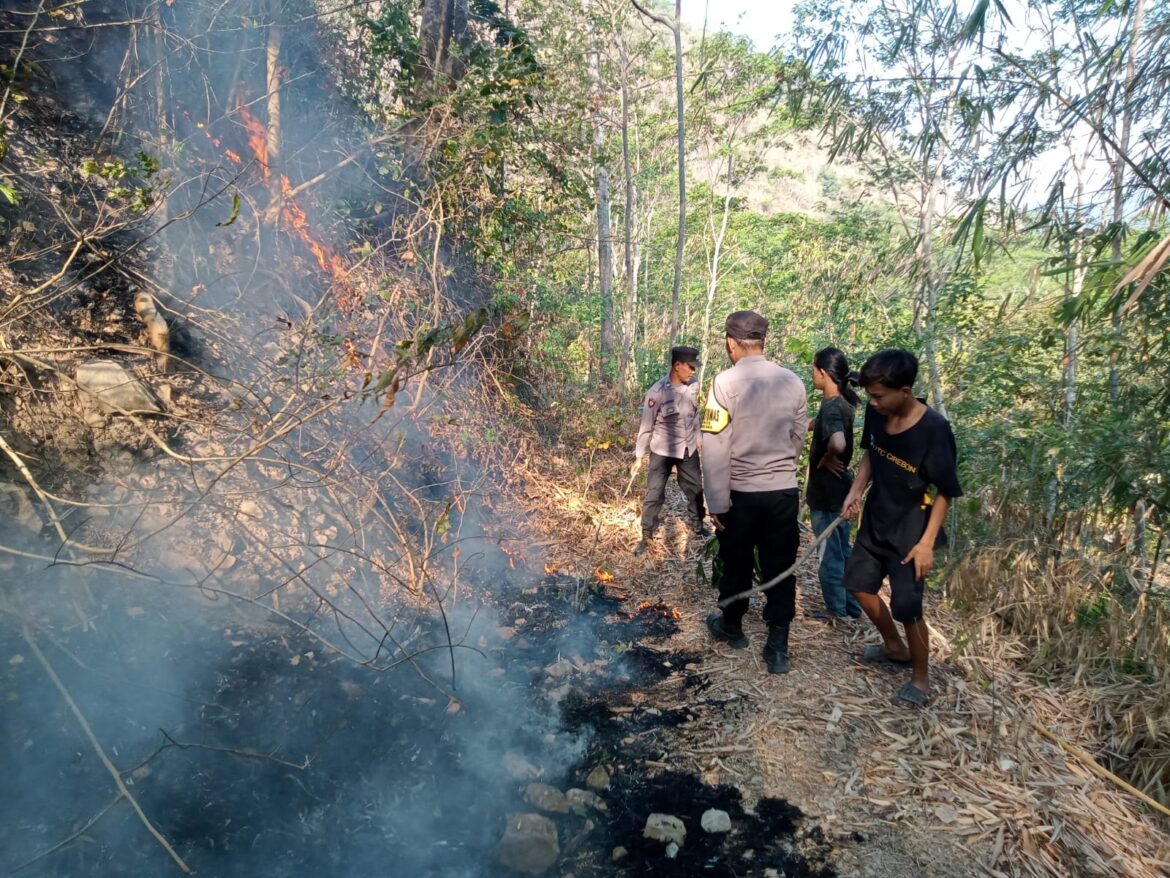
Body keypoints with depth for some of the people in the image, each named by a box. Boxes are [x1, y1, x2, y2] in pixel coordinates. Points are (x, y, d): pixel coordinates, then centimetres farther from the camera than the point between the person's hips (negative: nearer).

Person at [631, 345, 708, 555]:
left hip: (689, 449, 5)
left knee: (695, 490, 18)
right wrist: (639, 457, -10)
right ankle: (647, 536, 16)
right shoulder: (657, 392, -20)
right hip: (662, 451, -5)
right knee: (654, 494, 2)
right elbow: (646, 427, -13)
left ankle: (697, 526, 40)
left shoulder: (693, 386, -7)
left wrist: (698, 439, 18)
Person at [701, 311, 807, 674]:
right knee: (780, 570, 10)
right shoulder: (793, 382, 0)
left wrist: (716, 502, -10)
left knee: (736, 565, 17)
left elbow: (715, 446, -16)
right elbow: (798, 439, 10)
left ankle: (732, 627, 37)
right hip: (785, 492, 3)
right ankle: (777, 648, 14)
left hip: (741, 493, -2)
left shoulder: (726, 382, -14)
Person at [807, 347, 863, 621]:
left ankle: (837, 611, 22)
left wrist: (826, 460, -23)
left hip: (826, 491, -9)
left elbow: (837, 445, -41)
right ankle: (853, 606, 32)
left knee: (829, 553, 7)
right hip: (840, 488, 9)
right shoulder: (842, 403, 4)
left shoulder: (831, 407, -23)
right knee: (843, 550, 20)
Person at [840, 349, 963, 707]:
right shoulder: (876, 413, -10)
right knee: (859, 583, 17)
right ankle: (895, 648, 41)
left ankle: (921, 675, 23)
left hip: (910, 528, -7)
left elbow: (945, 492, -17)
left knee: (906, 606, -3)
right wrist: (856, 491, -6)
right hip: (875, 519, 7)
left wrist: (927, 542, -18)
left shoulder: (934, 429, -26)